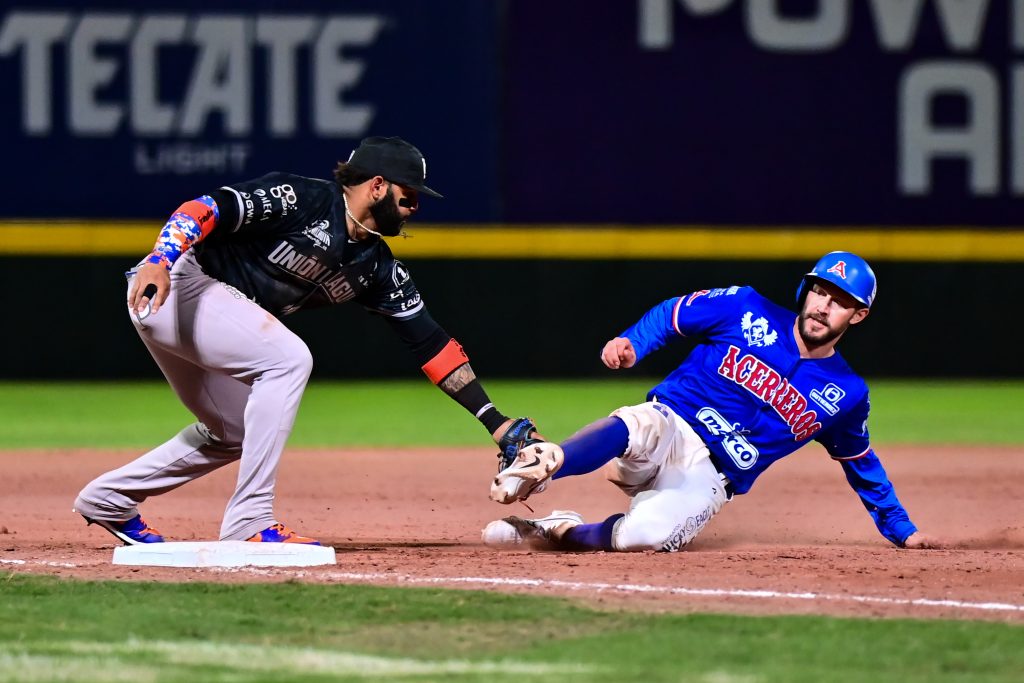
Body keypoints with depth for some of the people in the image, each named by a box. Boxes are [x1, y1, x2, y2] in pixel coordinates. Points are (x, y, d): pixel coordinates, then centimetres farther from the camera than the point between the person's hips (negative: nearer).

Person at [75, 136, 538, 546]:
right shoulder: (302, 200, -17)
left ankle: (109, 498, 28)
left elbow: (430, 342, 5)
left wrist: (497, 425, -1)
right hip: (168, 283, -10)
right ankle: (250, 522, -20)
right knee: (287, 358, -22)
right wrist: (159, 262, -43)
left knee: (235, 431, 16)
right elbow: (207, 209, -26)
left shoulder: (377, 268, 7)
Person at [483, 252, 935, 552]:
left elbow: (862, 463, 23)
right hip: (667, 426, -1)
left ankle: (562, 531, -14)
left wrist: (901, 530, 25)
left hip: (706, 478, 1)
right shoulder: (746, 311, 3)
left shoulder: (845, 394, 8)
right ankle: (541, 465, -59)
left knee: (644, 536, -35)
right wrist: (630, 343, -11)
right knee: (641, 425, -43)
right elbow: (671, 315, 10)